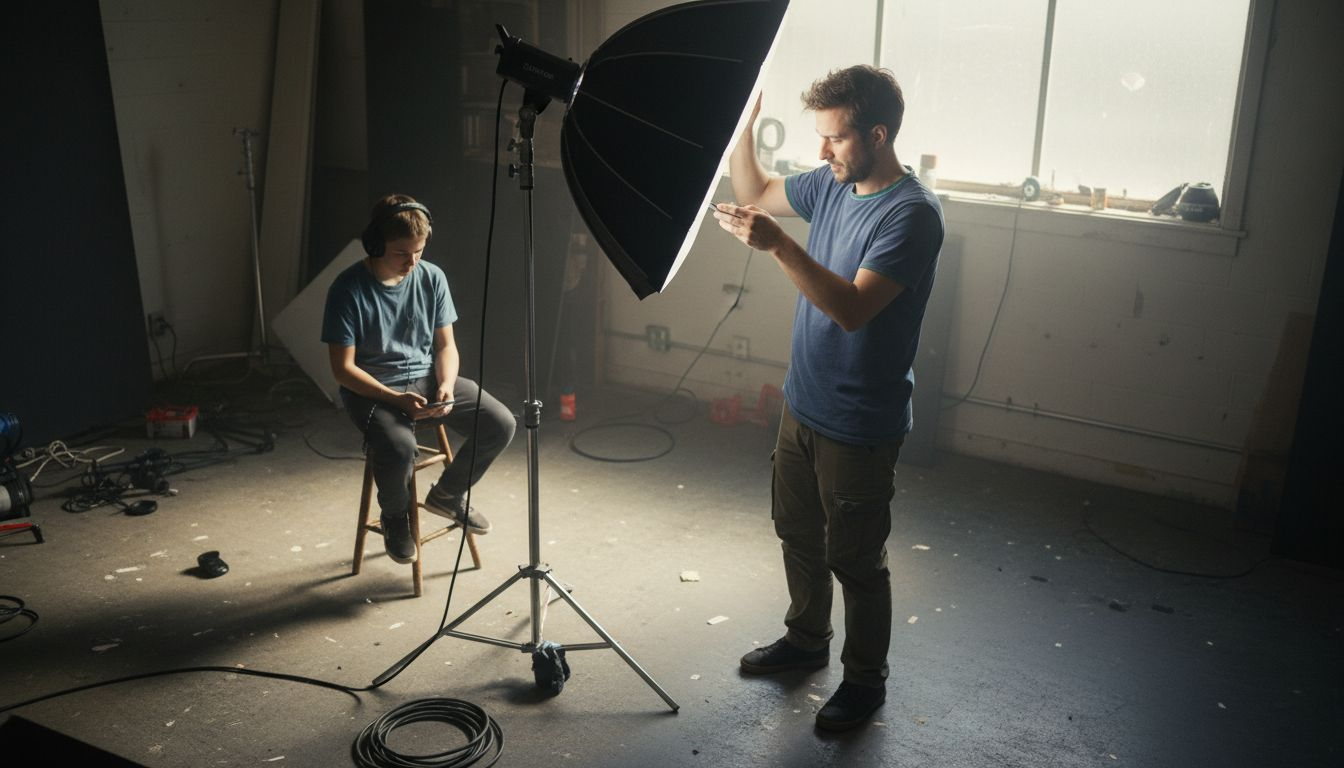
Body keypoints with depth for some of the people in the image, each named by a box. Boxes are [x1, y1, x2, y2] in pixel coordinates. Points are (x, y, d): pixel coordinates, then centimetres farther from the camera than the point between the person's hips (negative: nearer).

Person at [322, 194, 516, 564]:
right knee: (399, 448, -36)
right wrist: (396, 399, -25)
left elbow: (445, 345, 6)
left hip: (427, 379, 5)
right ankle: (396, 515, 1)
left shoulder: (432, 277, -1)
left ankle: (447, 493, 14)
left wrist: (446, 386, -15)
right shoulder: (349, 288, -14)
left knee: (501, 423, -14)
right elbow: (343, 367, -13)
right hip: (372, 390, -5)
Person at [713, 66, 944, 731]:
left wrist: (778, 246, -39)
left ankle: (865, 679, 28)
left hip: (859, 426, -8)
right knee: (797, 532, 23)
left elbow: (853, 308, -32)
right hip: (803, 404, 8)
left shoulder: (912, 213, -23)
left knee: (855, 559, 8)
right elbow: (755, 194, 17)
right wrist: (741, 126, 1)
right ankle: (806, 638, 45)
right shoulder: (832, 185, 2)